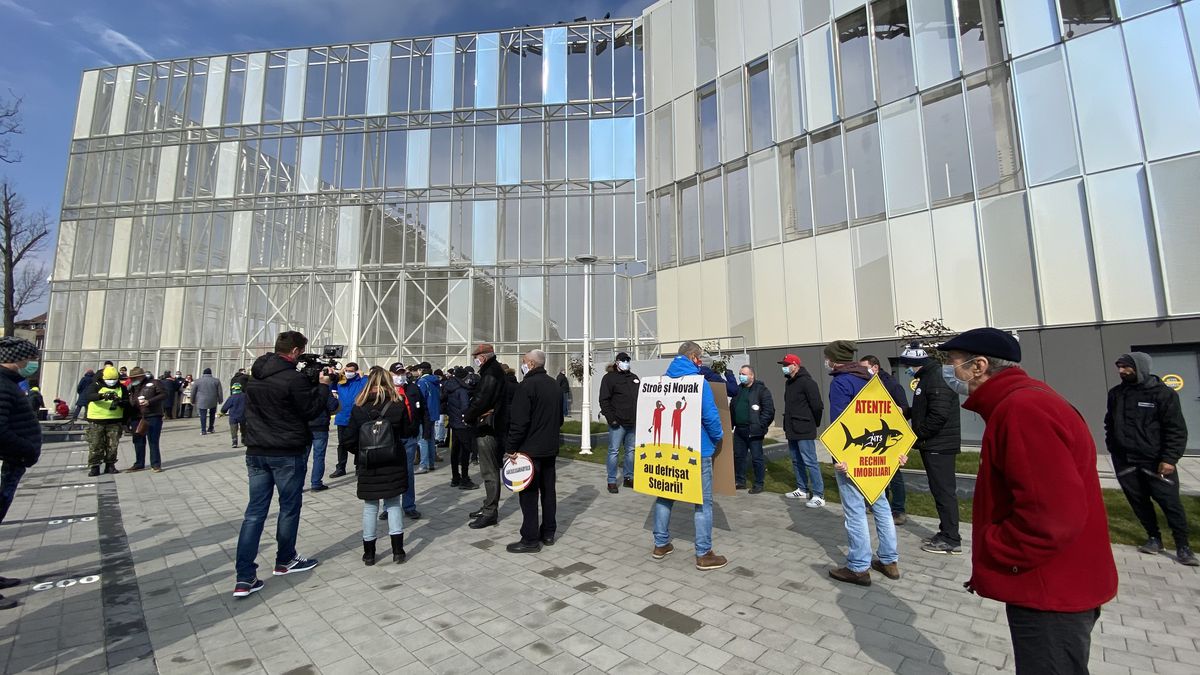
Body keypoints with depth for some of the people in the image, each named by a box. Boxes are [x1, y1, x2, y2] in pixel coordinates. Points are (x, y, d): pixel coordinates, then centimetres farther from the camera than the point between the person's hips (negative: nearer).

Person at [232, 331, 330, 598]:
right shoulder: (294, 378, -20)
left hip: (256, 451, 7)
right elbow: (312, 411, -13)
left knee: (255, 510, 9)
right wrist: (321, 385, -1)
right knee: (289, 507, 11)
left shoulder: (255, 374, 5)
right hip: (287, 453, -6)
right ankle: (285, 561, 28)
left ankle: (244, 578, 8)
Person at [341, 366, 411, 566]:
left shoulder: (359, 407, -7)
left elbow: (349, 441, -5)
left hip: (367, 466, 0)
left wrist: (360, 453, 14)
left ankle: (369, 553, 21)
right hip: (393, 464, 0)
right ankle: (398, 550, 12)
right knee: (393, 503, 11)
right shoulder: (398, 404, -8)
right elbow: (407, 433, 1)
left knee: (370, 506, 12)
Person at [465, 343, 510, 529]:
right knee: (490, 470, 17)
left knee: (489, 471, -4)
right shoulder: (493, 371, 16)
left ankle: (490, 512, 3)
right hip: (488, 428, 11)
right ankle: (489, 507, 27)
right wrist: (470, 415, 7)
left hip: (487, 428, -11)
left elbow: (481, 400, -21)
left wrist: (467, 416, -6)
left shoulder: (491, 374, -16)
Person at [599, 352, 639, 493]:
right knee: (614, 451, -1)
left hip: (633, 422, 6)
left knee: (631, 451, 13)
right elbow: (604, 400, -8)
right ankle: (612, 481, 8)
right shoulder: (609, 377, -2)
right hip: (618, 423, -6)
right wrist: (611, 418, -15)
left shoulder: (634, 377, 16)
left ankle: (629, 478, 26)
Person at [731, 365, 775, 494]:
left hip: (753, 431, -7)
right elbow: (732, 408, 20)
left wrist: (760, 425, -18)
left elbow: (769, 411, -12)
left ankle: (758, 484, 14)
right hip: (739, 430, 7)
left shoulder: (761, 390, -7)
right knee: (738, 456, 13)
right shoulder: (738, 389, 14)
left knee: (756, 458, 2)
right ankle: (740, 481, 25)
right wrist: (732, 424, 10)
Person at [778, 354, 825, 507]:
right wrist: (787, 426, 15)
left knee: (810, 462, -5)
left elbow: (817, 405, -17)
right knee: (796, 461, 16)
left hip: (804, 431, -9)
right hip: (792, 430, 9)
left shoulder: (806, 382, -15)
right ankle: (802, 490, 28)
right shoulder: (789, 382, 13)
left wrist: (814, 424, -4)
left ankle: (818, 495, 2)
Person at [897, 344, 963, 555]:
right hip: (934, 445, 10)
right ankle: (945, 533, 26)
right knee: (941, 490, 16)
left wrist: (917, 435, -17)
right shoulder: (927, 377, 14)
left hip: (939, 445, -10)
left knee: (944, 491, -2)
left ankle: (951, 541, 7)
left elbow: (939, 415, -25)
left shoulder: (938, 378, -18)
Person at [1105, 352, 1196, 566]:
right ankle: (1154, 538, 25)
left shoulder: (1163, 393, -7)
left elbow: (1176, 429, -8)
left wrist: (1170, 458, -15)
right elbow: (1109, 423, 16)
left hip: (1155, 460, -3)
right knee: (1138, 502, 11)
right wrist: (1112, 448, 11)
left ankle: (1182, 546, 17)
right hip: (1124, 461, 4)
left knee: (1170, 502, 3)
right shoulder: (1115, 393, 5)